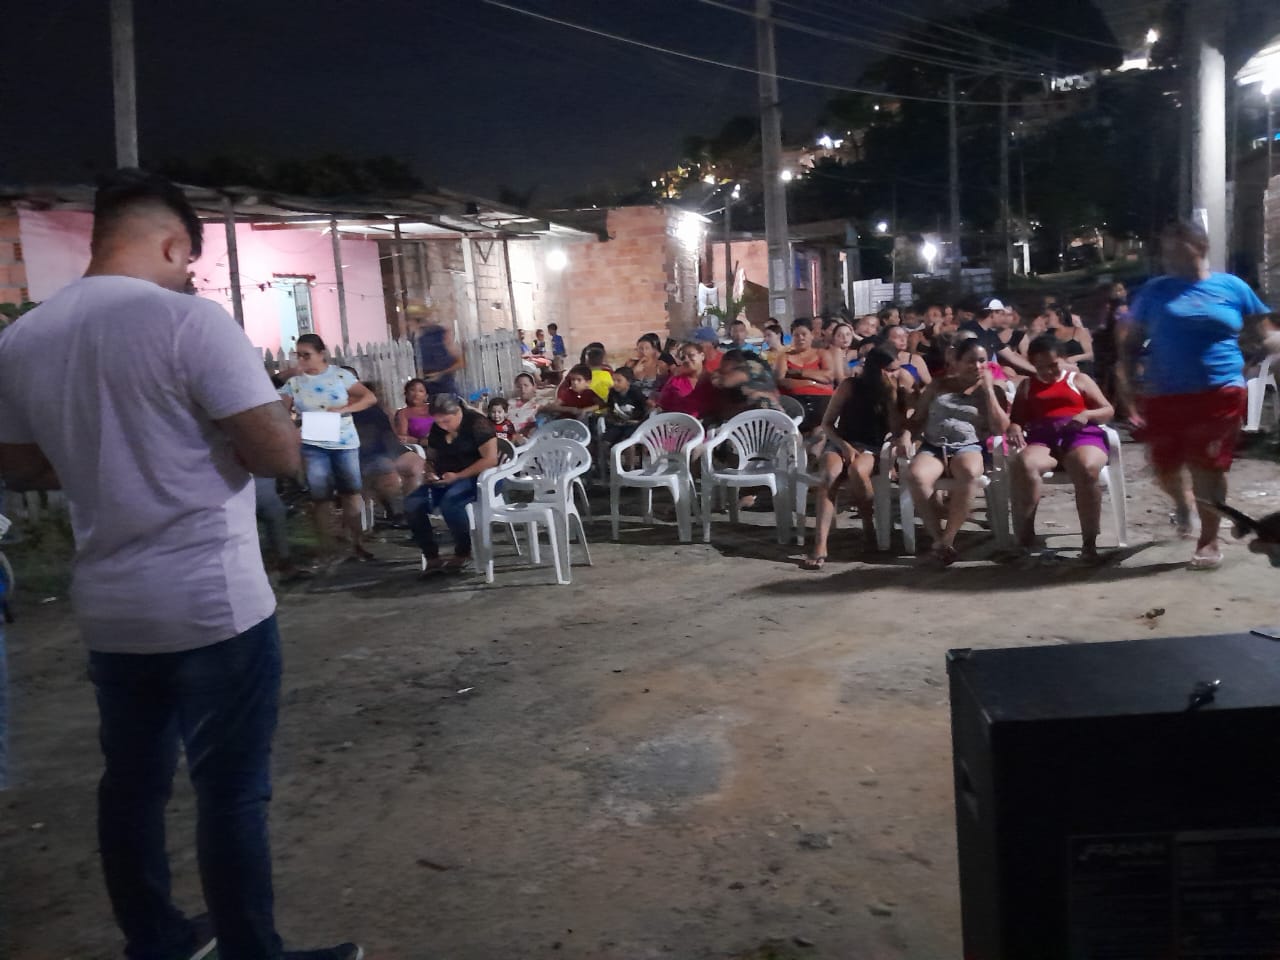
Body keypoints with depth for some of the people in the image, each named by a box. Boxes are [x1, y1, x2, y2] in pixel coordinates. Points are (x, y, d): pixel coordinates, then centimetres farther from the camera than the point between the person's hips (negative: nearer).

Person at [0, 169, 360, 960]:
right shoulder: (188, 317, -15)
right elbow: (281, 455, -18)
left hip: (107, 609, 7)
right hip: (213, 601, -6)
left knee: (133, 784, 19)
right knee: (231, 792, 5)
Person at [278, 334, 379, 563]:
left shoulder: (340, 375, -2)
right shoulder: (294, 382, 1)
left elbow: (370, 397, -3)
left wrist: (345, 409, -16)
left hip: (344, 443, 0)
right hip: (313, 446, 0)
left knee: (351, 493, 5)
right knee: (320, 497, 1)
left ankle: (355, 544, 15)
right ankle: (324, 548, 9)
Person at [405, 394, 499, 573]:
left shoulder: (477, 423, -12)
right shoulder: (436, 429, 9)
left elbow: (491, 459, -19)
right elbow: (431, 458, 21)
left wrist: (458, 476, -22)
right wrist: (430, 473, -4)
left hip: (477, 478, -7)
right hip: (444, 481, 7)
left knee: (450, 502, -37)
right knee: (412, 504, -19)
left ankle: (463, 553, -15)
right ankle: (432, 558, -13)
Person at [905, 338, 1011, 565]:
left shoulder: (993, 391, 13)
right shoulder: (939, 385, 18)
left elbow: (1001, 429, 0)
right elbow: (917, 419, 19)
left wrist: (988, 389, -1)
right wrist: (906, 435, -4)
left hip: (969, 447, -1)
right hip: (933, 447, 2)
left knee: (969, 473, -40)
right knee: (915, 476, -35)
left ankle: (947, 540, -31)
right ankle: (939, 538, -26)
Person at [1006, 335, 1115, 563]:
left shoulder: (1079, 379, 22)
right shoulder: (1027, 386, 27)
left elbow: (1108, 411, 16)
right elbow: (1017, 418, 16)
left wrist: (1087, 414, -6)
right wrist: (1014, 427, -9)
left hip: (1080, 436, -1)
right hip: (1041, 439, 1)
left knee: (1086, 470, -38)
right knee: (1023, 466, -37)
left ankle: (1090, 542, -30)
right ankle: (1023, 539, -32)